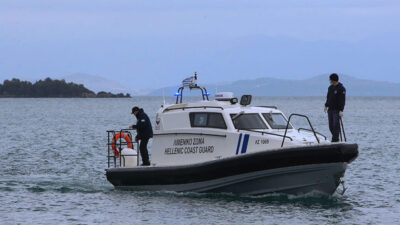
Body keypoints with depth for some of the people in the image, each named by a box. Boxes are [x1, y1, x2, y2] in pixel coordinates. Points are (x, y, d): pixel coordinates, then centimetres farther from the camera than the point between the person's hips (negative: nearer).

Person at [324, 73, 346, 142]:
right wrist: (326, 106, 11)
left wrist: (341, 110, -21)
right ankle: (335, 138, 17)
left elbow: (343, 100, -15)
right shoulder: (330, 87, 11)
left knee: (336, 125, -12)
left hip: (337, 110, -7)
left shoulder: (341, 88, -11)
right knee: (331, 126, 6)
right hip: (330, 109, 7)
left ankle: (335, 140, -13)